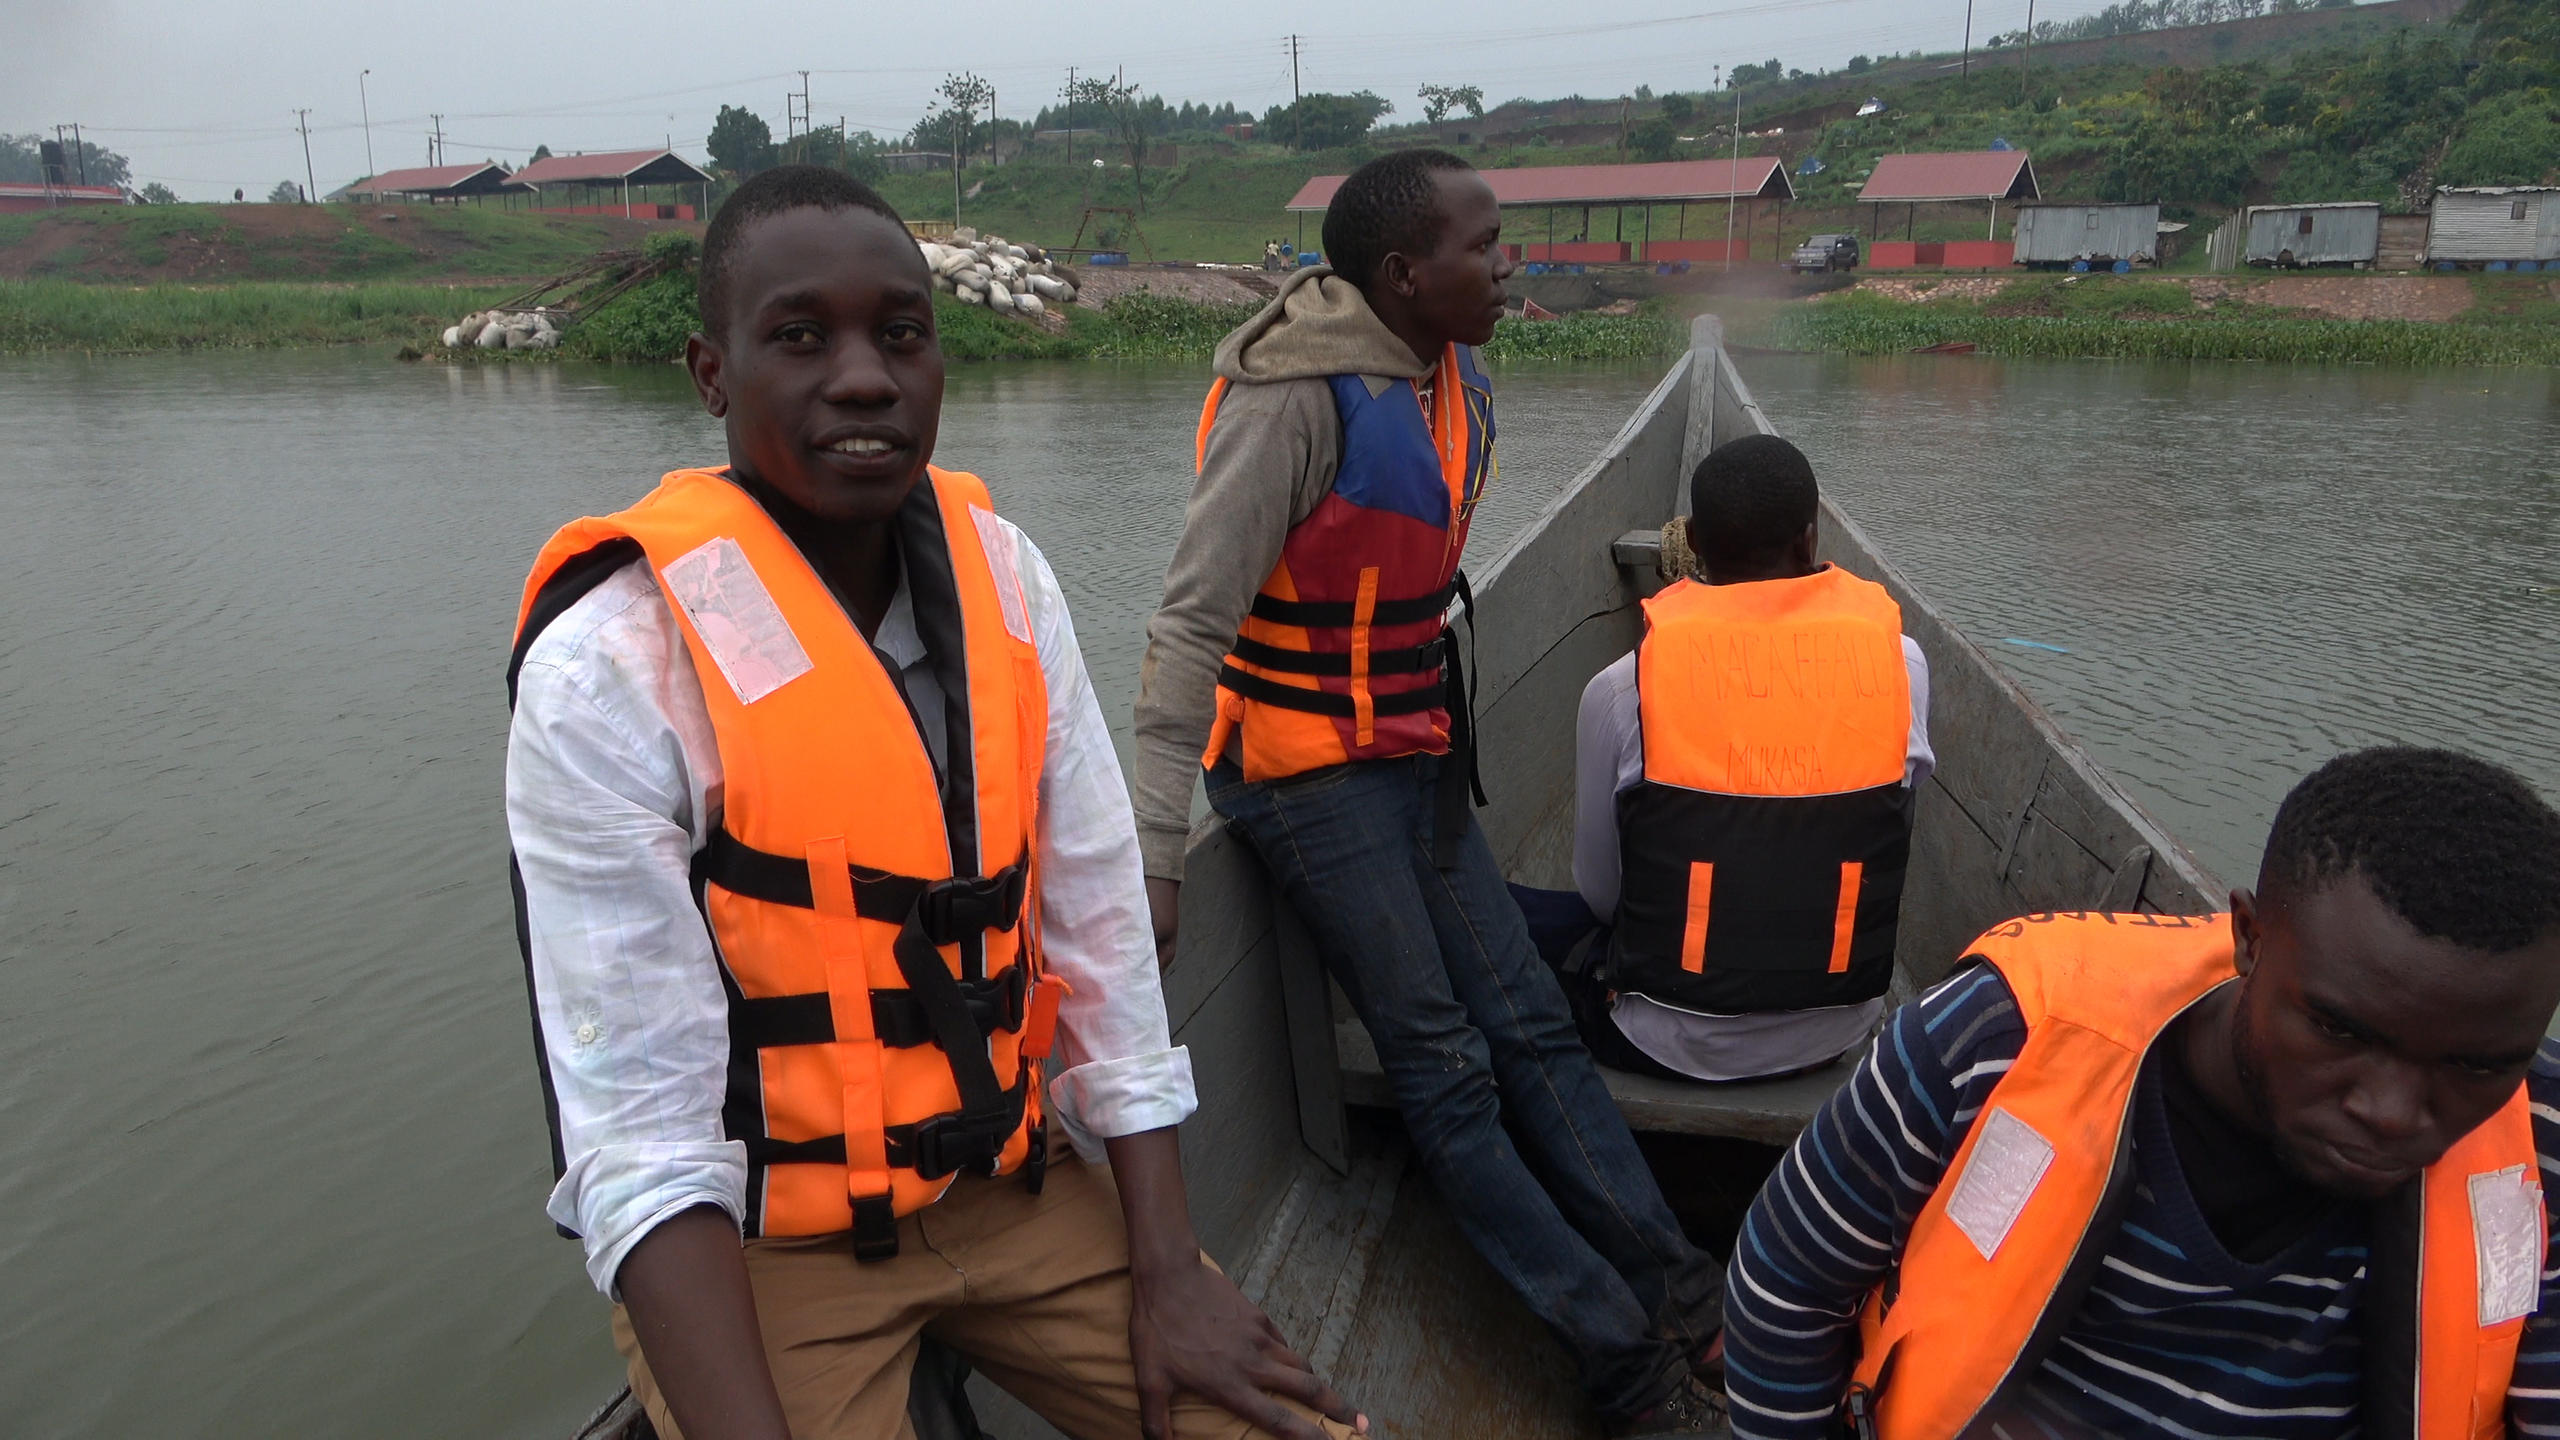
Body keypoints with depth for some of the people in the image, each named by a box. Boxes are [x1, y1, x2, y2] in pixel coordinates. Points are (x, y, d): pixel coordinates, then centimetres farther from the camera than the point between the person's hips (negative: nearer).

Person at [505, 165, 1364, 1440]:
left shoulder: (1000, 574, -4)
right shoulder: (609, 668, -19)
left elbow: (1101, 931, -4)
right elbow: (642, 1130, -20)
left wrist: (1168, 1274, -7)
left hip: (1011, 1182, 4)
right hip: (756, 1236, -4)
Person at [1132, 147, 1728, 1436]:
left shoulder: (1458, 381, 5)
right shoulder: (1300, 395, -21)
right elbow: (1192, 625, -23)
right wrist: (1158, 851, -27)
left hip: (1410, 756, 8)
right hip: (1304, 767, -7)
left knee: (1530, 1026, 6)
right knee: (1444, 1067, -3)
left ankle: (1686, 1302, 13)